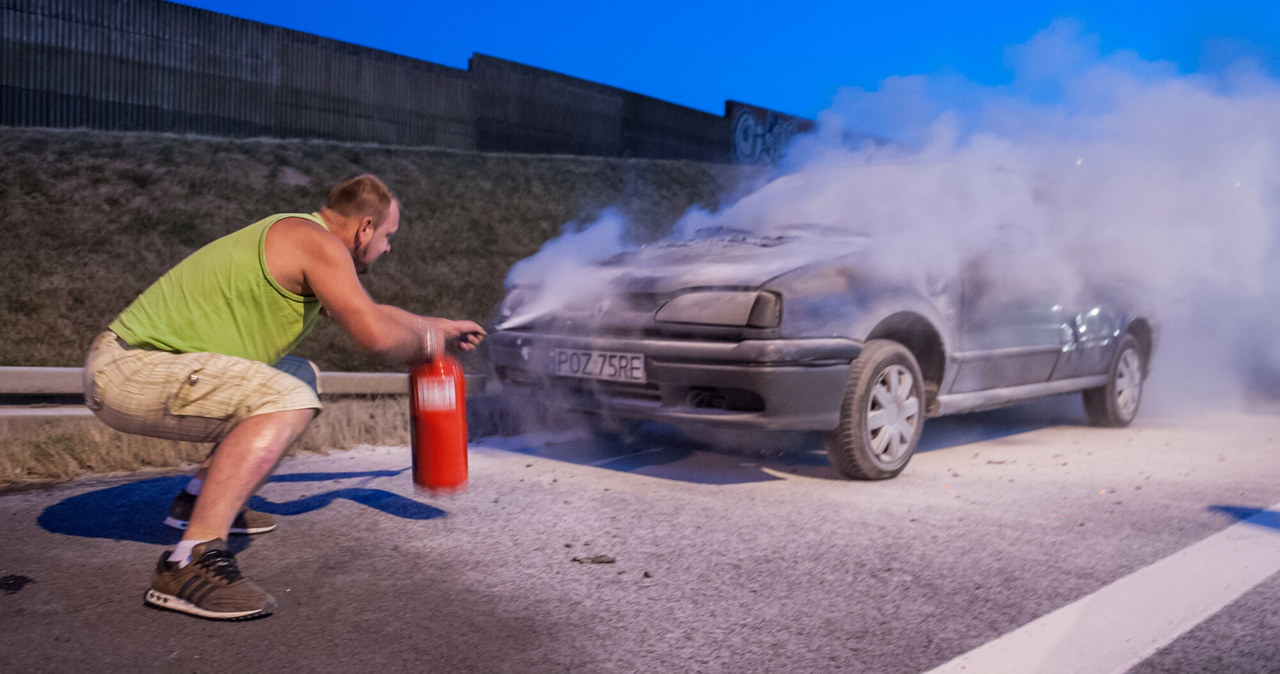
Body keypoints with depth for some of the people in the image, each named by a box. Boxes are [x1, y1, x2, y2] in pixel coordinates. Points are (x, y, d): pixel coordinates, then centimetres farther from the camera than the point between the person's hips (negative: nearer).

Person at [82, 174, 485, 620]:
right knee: (286, 400, -29)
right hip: (126, 370, -10)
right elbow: (375, 335, -26)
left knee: (300, 376, 21)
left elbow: (367, 311, 32)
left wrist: (439, 326, 39)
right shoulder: (316, 241, -15)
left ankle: (199, 499, 22)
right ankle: (189, 563, -33)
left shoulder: (299, 240, 16)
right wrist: (424, 343, -4)